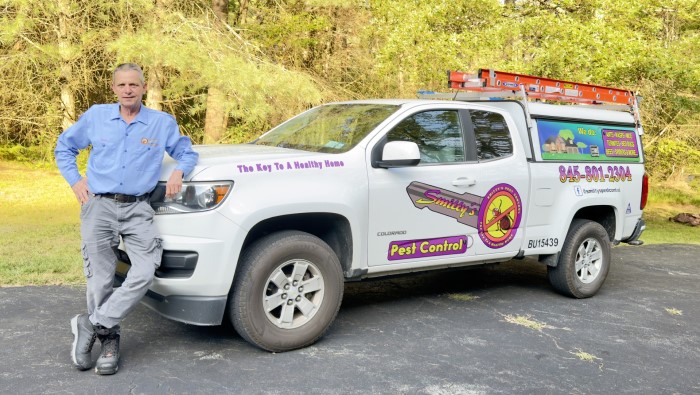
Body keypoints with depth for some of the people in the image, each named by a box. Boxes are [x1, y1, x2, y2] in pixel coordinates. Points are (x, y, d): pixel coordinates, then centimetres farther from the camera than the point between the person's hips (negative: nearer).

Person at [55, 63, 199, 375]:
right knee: (100, 279, -1)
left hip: (138, 210, 0)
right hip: (99, 206, 0)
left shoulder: (163, 123, 6)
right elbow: (64, 146, 19)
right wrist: (75, 181, 6)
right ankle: (109, 341, 16)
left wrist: (178, 172, -5)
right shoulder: (96, 116, 7)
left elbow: (187, 152, 17)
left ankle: (91, 325, -3)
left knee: (145, 273, -17)